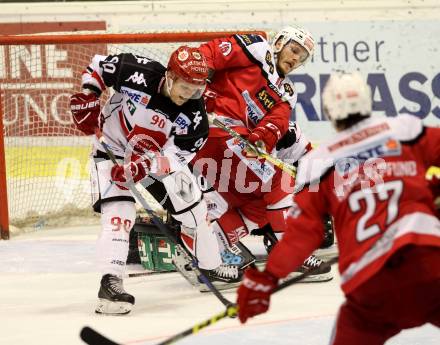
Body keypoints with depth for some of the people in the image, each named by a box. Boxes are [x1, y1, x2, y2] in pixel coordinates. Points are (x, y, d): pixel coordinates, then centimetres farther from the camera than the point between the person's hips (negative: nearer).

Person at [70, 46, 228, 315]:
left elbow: (172, 157, -24)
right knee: (119, 211, -24)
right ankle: (110, 283, -30)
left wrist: (141, 167, -40)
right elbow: (98, 65, -11)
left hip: (158, 156, 4)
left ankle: (213, 267, 28)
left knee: (192, 208, 7)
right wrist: (87, 97, -19)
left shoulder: (194, 115, -21)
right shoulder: (138, 74, -29)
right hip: (113, 149, -4)